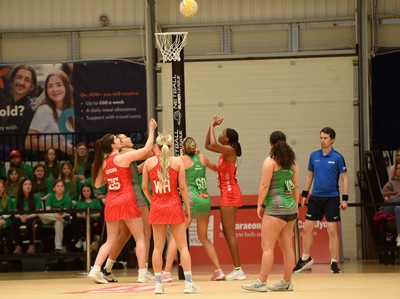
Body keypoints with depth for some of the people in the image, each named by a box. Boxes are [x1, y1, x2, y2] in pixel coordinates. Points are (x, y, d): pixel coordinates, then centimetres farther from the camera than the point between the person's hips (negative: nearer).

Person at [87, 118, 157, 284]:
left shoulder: (104, 163, 8)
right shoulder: (124, 157, -8)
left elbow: (98, 184, 18)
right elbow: (147, 148, -6)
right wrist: (151, 130, 4)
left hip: (111, 202, 5)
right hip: (126, 201, -5)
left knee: (111, 240, 11)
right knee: (140, 237, 6)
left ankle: (95, 269, -3)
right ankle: (142, 273, 4)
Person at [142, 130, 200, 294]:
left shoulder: (149, 162, 0)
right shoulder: (178, 161, -5)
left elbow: (144, 187, 1)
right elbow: (183, 187, -6)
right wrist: (187, 207, 2)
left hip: (157, 207, 2)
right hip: (174, 206, -2)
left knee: (158, 247, 7)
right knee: (183, 246, 3)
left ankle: (158, 283, 5)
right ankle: (188, 283, -1)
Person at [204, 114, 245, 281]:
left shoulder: (229, 150, -13)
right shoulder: (225, 151, 12)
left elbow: (213, 144, -29)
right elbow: (208, 145, 25)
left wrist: (213, 126, -14)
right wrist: (212, 126, 17)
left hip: (230, 193, -10)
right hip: (228, 193, 10)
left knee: (230, 233, -10)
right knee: (227, 232, 11)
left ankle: (238, 270, -11)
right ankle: (237, 269, 12)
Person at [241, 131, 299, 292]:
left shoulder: (270, 161, -7)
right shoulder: (292, 162, 12)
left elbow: (265, 185, -12)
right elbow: (296, 186, 15)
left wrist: (259, 204, -4)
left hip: (275, 208, -7)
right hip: (290, 207, 7)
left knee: (267, 246, -7)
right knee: (287, 246, 10)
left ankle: (261, 282, -9)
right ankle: (286, 282, 13)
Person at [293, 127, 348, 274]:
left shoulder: (337, 157, -6)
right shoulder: (314, 156, 6)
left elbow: (344, 179, -5)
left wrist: (345, 199, -11)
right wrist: (304, 194, 12)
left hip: (331, 198, -4)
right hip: (315, 197, 4)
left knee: (332, 230, -5)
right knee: (307, 228, 5)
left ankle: (334, 262, 3)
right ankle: (305, 259, 21)